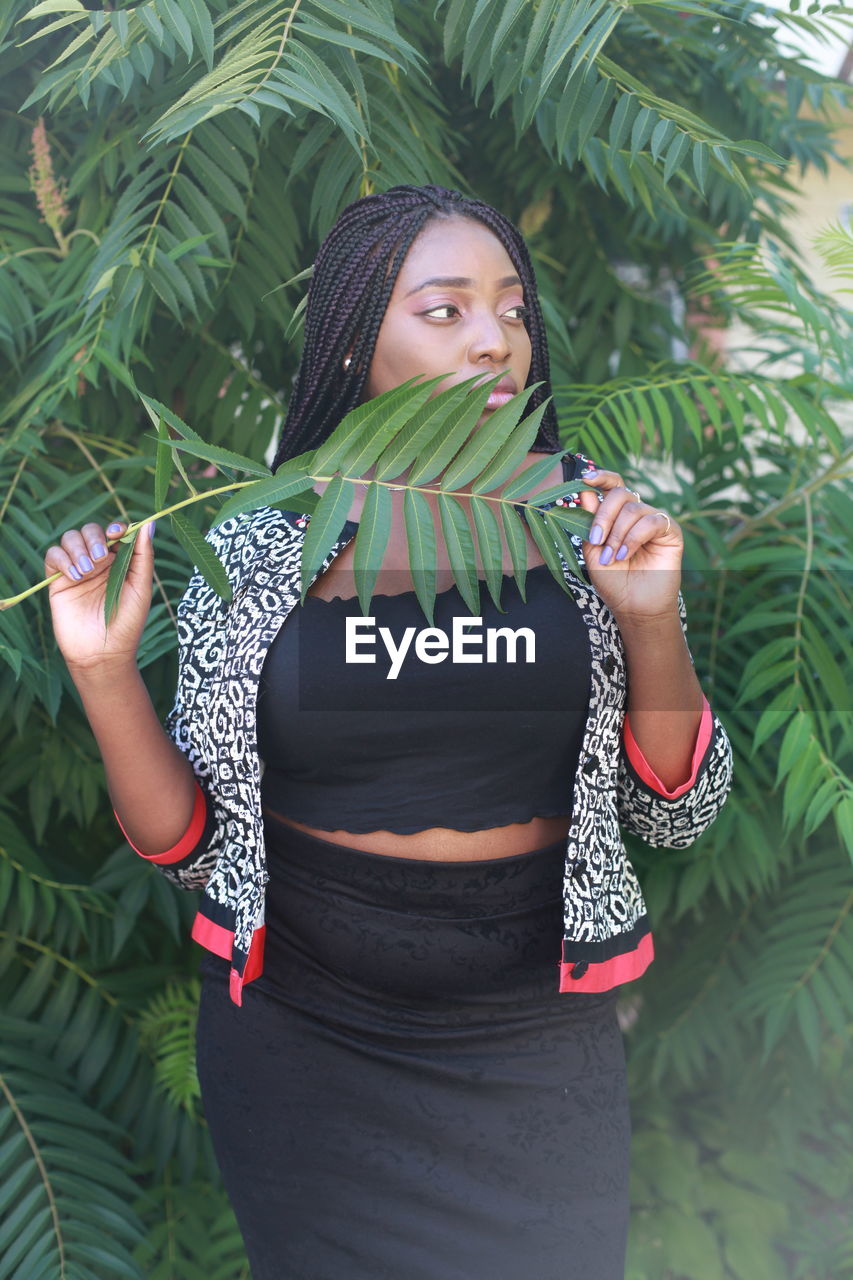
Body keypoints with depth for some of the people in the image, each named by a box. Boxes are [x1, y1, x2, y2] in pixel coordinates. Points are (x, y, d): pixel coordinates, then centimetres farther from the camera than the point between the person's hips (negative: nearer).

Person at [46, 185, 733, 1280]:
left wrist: (653, 620, -16)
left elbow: (674, 815, 0)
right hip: (302, 1043, -1)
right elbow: (190, 843, -2)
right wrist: (106, 671, -16)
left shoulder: (578, 521, -3)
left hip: (538, 1047, 1)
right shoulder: (251, 552, -6)